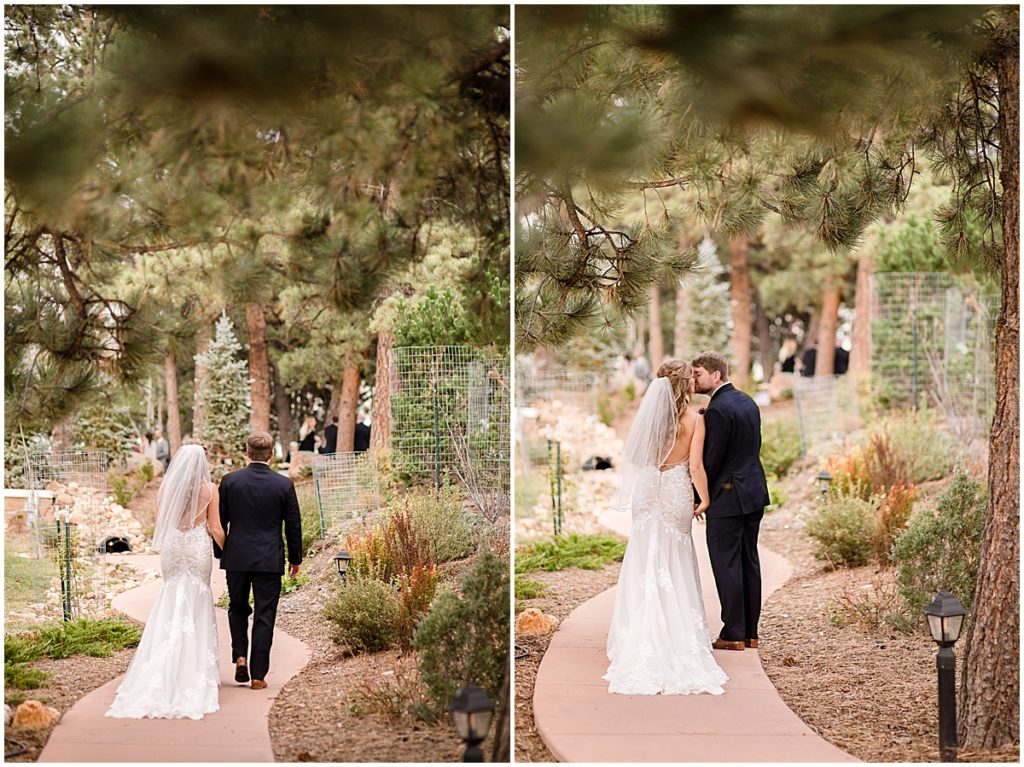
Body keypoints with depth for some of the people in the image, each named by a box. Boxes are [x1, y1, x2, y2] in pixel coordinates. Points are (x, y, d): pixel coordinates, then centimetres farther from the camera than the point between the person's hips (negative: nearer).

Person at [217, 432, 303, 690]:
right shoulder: (284, 485, -6)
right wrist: (296, 559, 12)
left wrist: (219, 552, 16)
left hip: (236, 557, 1)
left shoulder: (230, 481, -4)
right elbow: (293, 526, 0)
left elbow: (219, 522, 2)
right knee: (264, 616, 4)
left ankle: (240, 656, 5)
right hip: (270, 560, -1)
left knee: (237, 608, 22)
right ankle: (257, 675, 4)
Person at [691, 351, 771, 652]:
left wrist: (700, 498, -6)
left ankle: (733, 634, 0)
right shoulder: (748, 402, 12)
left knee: (726, 565, -3)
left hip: (727, 497, -9)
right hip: (754, 492, 9)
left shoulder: (718, 410, -16)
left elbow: (711, 459, -16)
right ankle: (750, 632, 17)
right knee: (749, 562, 12)